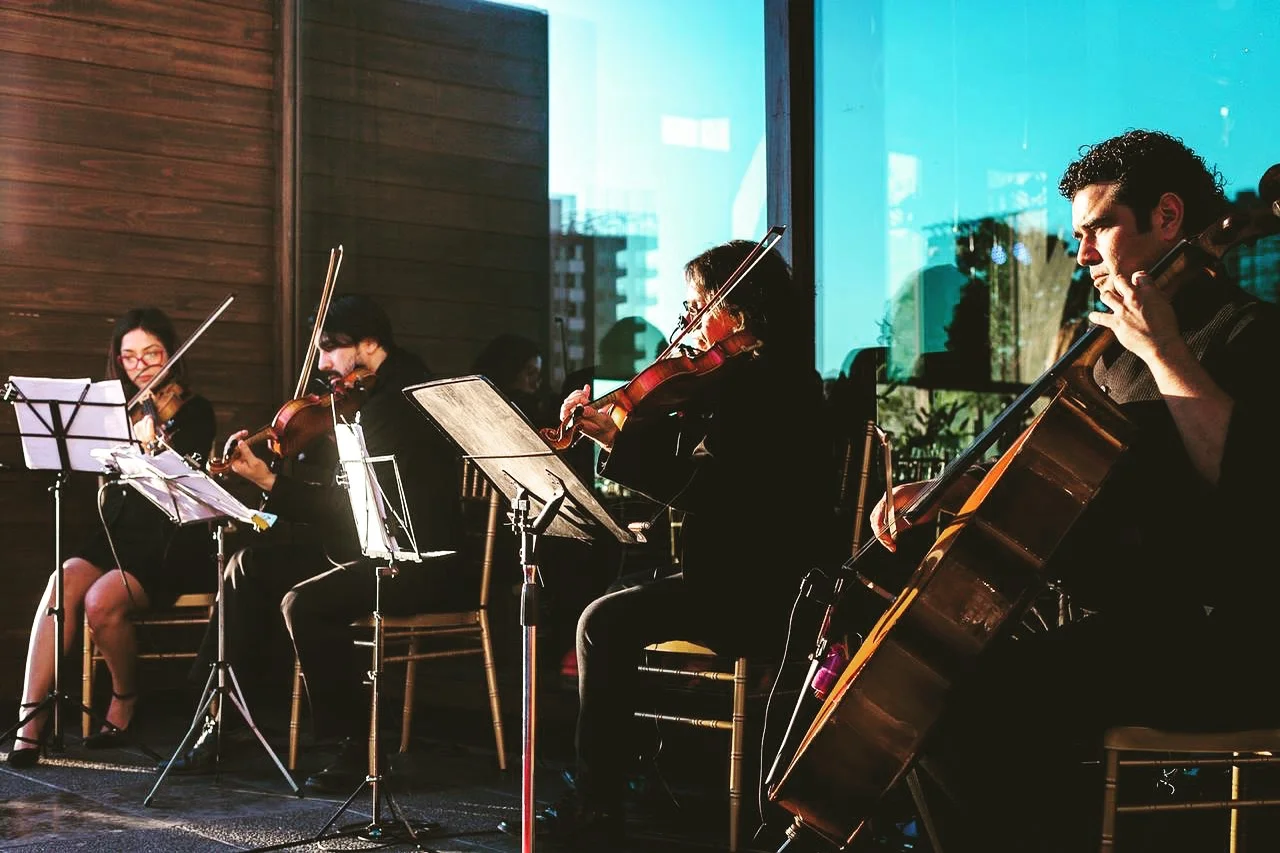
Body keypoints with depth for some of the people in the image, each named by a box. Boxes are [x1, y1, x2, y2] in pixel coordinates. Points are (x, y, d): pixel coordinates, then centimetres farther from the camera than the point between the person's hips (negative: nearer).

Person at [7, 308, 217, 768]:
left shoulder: (193, 411, 0)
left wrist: (152, 445, -29)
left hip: (172, 545, -5)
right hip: (119, 536, 5)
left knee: (102, 600, -29)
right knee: (63, 584, -25)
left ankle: (125, 704, -1)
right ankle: (30, 726, -27)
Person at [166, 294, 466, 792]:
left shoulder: (398, 403, -18)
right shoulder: (378, 393, 13)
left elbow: (355, 506, -23)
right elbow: (345, 497, 10)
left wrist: (270, 484, -19)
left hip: (421, 566, -11)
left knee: (304, 602, -29)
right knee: (250, 566, 6)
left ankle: (360, 746, -15)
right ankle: (219, 717, 9)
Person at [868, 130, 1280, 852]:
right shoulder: (1120, 352, 21)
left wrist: (1165, 352, -22)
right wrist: (950, 492, 13)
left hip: (1211, 645, -10)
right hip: (1118, 623, 10)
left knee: (996, 693, -31)